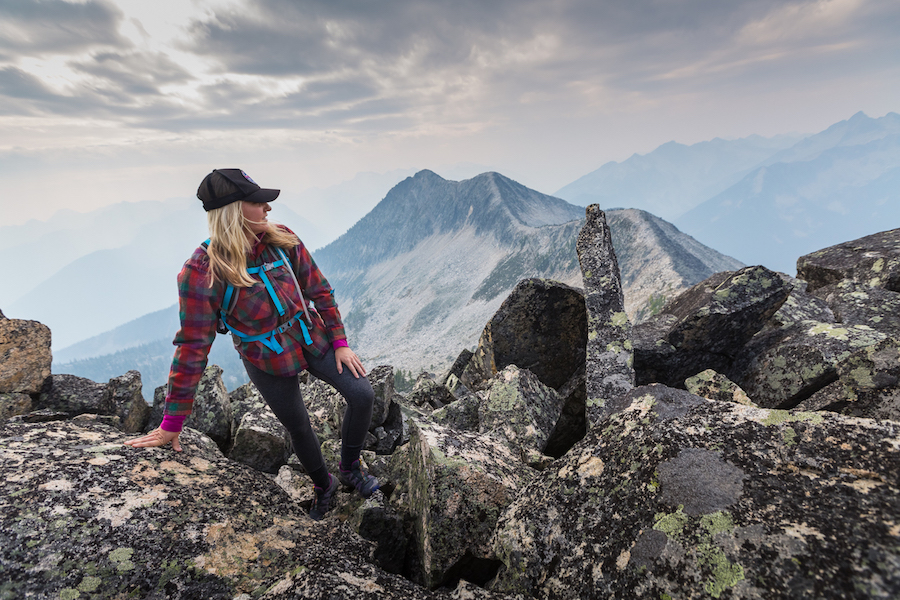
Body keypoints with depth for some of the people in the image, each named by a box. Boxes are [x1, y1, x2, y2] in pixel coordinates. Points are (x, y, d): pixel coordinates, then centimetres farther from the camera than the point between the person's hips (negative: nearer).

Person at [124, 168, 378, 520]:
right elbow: (192, 348, -20)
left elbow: (320, 291, -3)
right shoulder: (201, 273, -24)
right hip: (268, 363, -3)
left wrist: (340, 343, -5)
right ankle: (323, 487, 45)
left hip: (312, 340, 3)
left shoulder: (282, 241, -13)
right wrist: (171, 424, -16)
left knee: (362, 395, -7)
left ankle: (350, 469, 20)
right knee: (298, 428, 14)